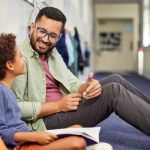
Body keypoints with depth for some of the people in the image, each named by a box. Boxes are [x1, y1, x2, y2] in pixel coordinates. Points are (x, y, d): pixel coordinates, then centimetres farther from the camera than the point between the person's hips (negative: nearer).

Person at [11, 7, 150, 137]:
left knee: (115, 80, 4)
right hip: (44, 122, -9)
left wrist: (87, 87, -13)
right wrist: (57, 106, -20)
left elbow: (73, 84, 12)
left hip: (65, 108, 9)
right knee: (113, 91, -17)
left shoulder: (53, 54, 15)